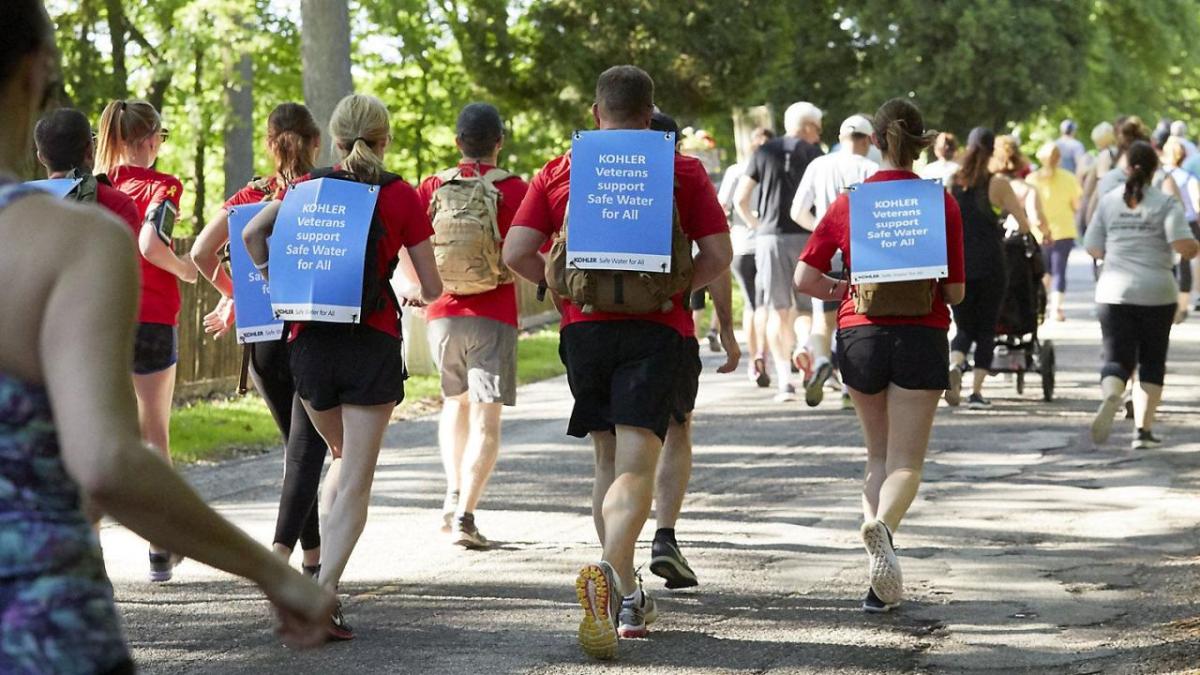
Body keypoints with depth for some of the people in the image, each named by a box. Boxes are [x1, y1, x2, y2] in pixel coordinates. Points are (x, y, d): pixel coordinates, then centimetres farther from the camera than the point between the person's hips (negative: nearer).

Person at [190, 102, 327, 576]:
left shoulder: (252, 195, 4)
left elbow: (201, 251, -4)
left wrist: (231, 295, 10)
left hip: (263, 336, 3)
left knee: (298, 444, 18)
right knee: (306, 449, -4)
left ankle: (312, 559, 22)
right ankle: (281, 552, -24)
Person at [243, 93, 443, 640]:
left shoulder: (308, 187, 5)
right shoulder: (400, 196, -1)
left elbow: (252, 233, -5)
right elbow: (432, 287, 0)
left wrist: (274, 280, 11)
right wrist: (416, 296, 22)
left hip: (310, 342, 3)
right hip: (372, 344, -3)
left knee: (345, 461, 27)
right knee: (357, 480, -1)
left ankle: (325, 571, 19)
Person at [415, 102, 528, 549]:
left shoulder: (432, 187, 3)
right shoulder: (512, 189, -4)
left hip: (442, 314, 3)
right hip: (493, 316, -3)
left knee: (455, 402, 25)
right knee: (486, 418, -2)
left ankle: (454, 493, 14)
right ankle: (465, 514, -12)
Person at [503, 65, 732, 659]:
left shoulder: (559, 172, 7)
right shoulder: (682, 171, 3)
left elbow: (516, 253, 0)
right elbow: (718, 254, -3)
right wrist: (675, 289, 11)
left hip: (584, 328, 2)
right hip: (655, 328, -2)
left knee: (608, 461, 16)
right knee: (636, 465, -9)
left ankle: (627, 597, 20)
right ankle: (608, 571, -35)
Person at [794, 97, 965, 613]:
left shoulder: (848, 202, 1)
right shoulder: (941, 204, -4)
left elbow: (805, 278, -1)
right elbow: (955, 292, -3)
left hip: (859, 335, 2)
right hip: (920, 336, -2)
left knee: (879, 455, 17)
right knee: (906, 462, -1)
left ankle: (883, 581, 4)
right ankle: (882, 526, -35)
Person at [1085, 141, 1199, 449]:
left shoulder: (1109, 201, 4)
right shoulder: (1165, 203, -5)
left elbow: (1093, 248, 8)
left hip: (1114, 293, 2)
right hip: (1156, 295, -2)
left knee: (1117, 358, 3)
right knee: (1152, 362, 12)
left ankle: (1110, 396, -31)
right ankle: (1143, 430, 8)